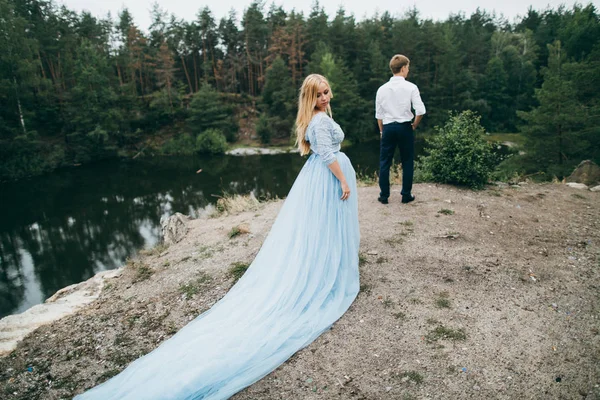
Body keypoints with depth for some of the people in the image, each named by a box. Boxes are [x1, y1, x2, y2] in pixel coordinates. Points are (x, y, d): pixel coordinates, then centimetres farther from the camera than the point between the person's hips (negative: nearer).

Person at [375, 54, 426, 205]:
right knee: (407, 162, 10)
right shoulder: (411, 87, -6)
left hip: (388, 127, 2)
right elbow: (420, 110, -11)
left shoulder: (382, 89, 2)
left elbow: (379, 114, 5)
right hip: (405, 127, -2)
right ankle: (406, 195, 17)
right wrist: (414, 125, 5)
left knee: (384, 162, 8)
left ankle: (384, 196, 12)